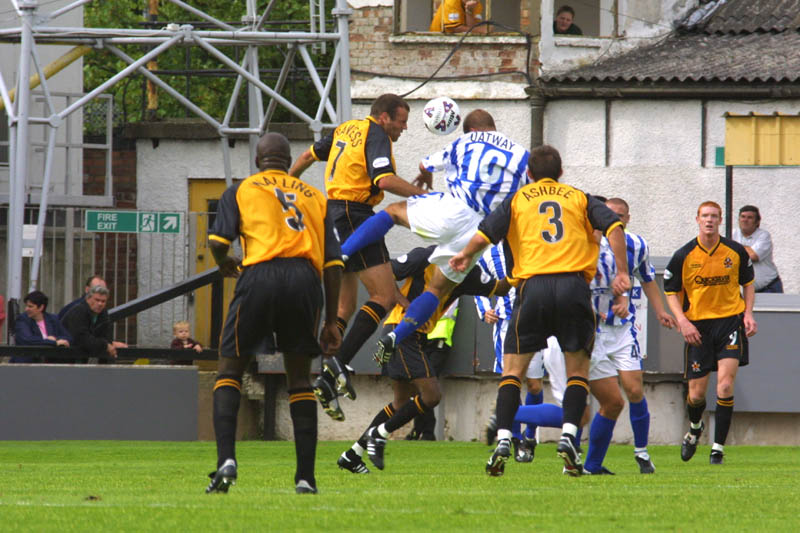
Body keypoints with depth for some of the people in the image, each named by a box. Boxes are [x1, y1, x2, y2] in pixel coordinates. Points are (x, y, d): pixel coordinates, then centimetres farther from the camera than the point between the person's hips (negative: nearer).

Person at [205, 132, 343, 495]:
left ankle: (226, 460, -11)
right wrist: (331, 321, 19)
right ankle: (306, 476, 7)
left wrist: (224, 264, 27)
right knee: (299, 380, 13)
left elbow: (217, 241, 3)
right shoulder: (313, 196, 24)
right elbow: (333, 261, 16)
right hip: (306, 280, 2)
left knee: (230, 371, 9)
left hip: (261, 276, -2)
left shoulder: (241, 191, 16)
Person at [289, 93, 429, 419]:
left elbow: (309, 156, 29)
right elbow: (385, 180, -24)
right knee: (384, 295, -10)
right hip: (355, 217, -10)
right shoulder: (376, 136, -10)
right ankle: (339, 363, -20)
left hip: (333, 216, 10)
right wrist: (425, 194, -20)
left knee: (345, 306, 13)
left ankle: (325, 381, 6)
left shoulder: (346, 129, 17)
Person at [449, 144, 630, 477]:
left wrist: (466, 256, 22)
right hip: (574, 284, 1)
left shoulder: (517, 200, 15)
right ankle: (568, 435, -7)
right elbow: (613, 227, 3)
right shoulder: (579, 198, 18)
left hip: (533, 286, -1)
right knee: (578, 368, 12)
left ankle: (503, 439, -6)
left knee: (513, 369, 8)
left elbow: (484, 235, 3)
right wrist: (622, 273, 2)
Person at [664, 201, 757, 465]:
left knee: (725, 385, -14)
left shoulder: (736, 252, 0)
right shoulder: (684, 256, -3)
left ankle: (718, 447, -6)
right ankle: (694, 428, 37)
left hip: (730, 321, 0)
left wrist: (748, 314, 0)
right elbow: (671, 291, 5)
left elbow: (747, 283, 15)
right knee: (696, 394, 2)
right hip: (697, 326, 0)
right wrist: (682, 321, -9)